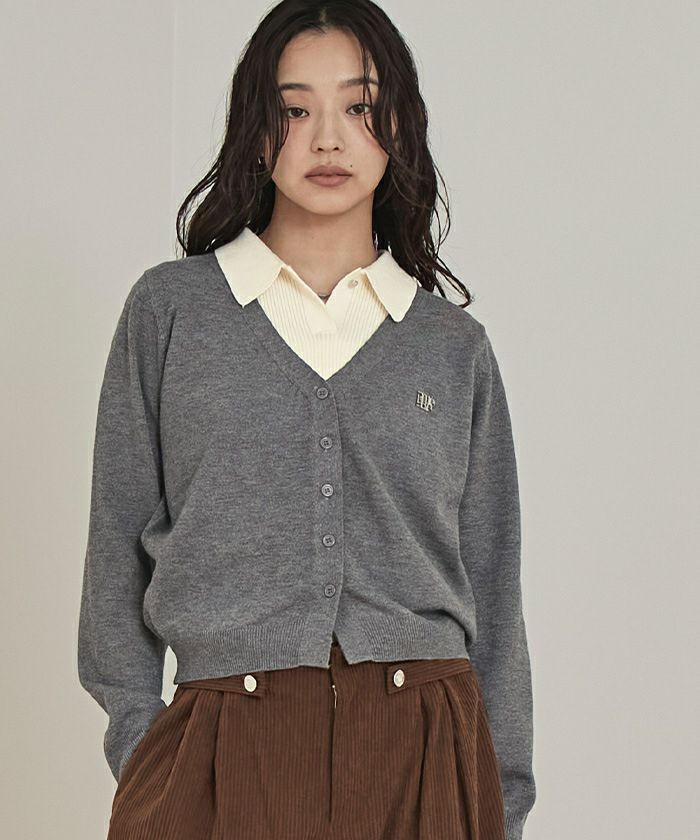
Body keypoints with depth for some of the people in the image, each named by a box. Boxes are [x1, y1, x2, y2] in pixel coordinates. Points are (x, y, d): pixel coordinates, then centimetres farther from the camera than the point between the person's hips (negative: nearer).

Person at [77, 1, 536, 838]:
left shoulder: (455, 346, 8)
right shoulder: (169, 308, 5)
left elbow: (492, 589, 10)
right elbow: (120, 549, 6)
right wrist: (139, 746, 0)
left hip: (424, 752, 1)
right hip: (224, 752, -1)